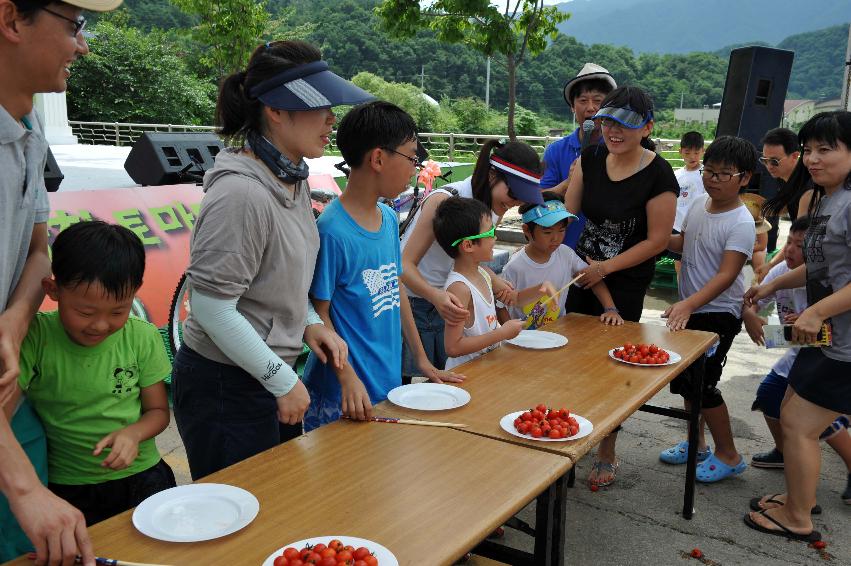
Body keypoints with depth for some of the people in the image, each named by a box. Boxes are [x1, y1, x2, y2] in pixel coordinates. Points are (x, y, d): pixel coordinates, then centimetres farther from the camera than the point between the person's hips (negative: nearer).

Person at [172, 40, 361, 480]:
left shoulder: (295, 179, 3)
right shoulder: (240, 192, -24)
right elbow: (211, 306, -23)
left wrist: (309, 323, 0)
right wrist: (284, 382, -16)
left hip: (271, 374, 9)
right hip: (226, 389, -9)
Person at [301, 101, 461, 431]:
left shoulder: (389, 218, 5)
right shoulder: (332, 231, -18)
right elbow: (318, 313, -14)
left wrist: (422, 360, 17)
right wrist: (348, 379, -23)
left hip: (389, 384, 7)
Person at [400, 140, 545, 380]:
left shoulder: (497, 206, 0)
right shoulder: (445, 200, -23)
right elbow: (405, 265, -24)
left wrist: (495, 282, -10)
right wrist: (436, 296, -42)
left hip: (447, 303, 7)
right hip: (411, 302, -7)